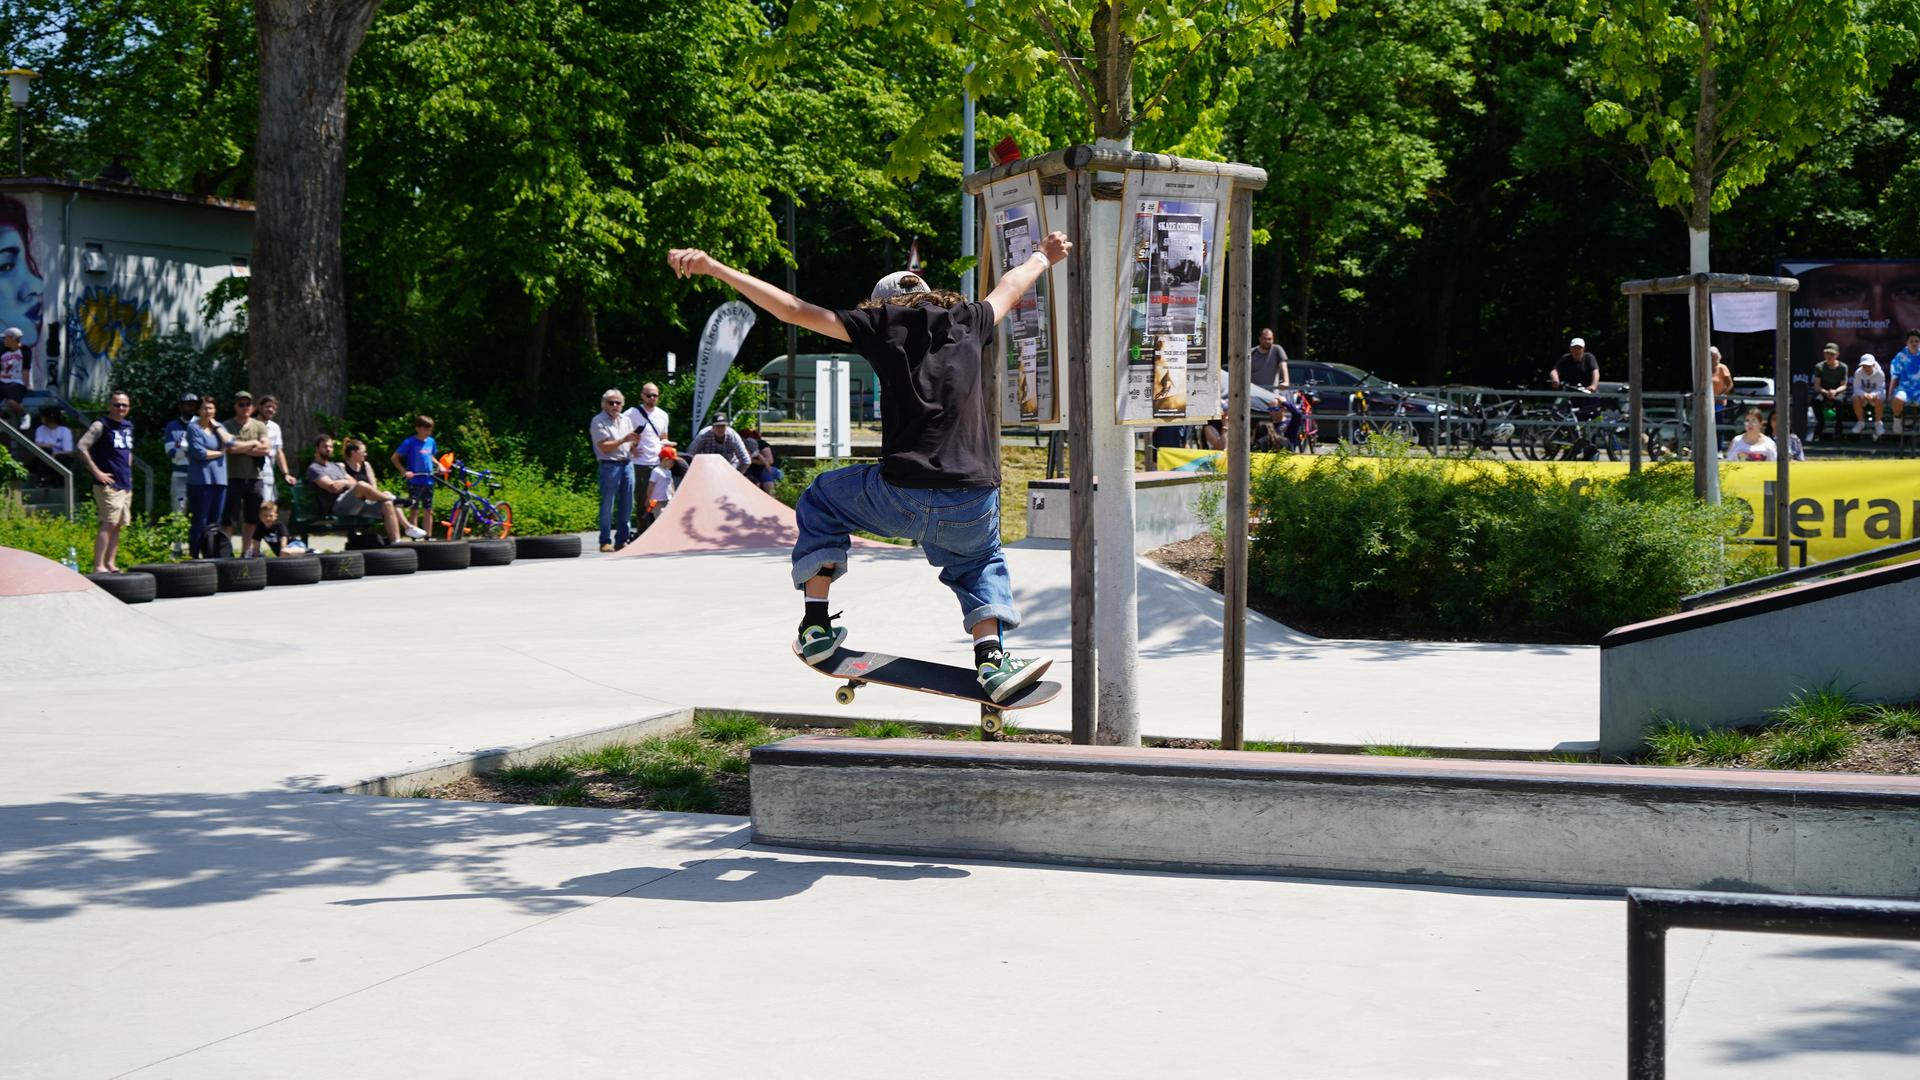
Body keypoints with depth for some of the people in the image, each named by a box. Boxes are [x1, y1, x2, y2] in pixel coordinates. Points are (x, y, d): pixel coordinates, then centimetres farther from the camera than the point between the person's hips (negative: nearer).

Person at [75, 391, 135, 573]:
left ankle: (111, 564, 15)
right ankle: (98, 566, -14)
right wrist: (97, 472, -17)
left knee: (118, 525, 9)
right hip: (108, 484, -8)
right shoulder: (101, 426, -7)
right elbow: (82, 447, -16)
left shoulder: (128, 426, 16)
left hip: (126, 484, 8)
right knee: (109, 524, -13)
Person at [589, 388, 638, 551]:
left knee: (627, 505, 5)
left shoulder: (626, 420, 18)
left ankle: (622, 540, 12)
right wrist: (624, 440, -17)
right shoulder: (598, 422, -2)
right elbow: (604, 447, -11)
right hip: (610, 465, -6)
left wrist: (635, 442, 0)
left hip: (627, 464, 6)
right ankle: (605, 542, -1)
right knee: (607, 506, -5)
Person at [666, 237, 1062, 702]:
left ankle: (816, 627, 21)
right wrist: (1043, 257, 61)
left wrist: (714, 267, 16)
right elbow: (1010, 286, 39)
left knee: (820, 500, 28)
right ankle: (991, 661, 13)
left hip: (900, 498, -2)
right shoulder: (967, 321, 17)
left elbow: (792, 309, 10)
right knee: (981, 562, 35)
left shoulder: (881, 324, 10)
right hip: (974, 504, 2)